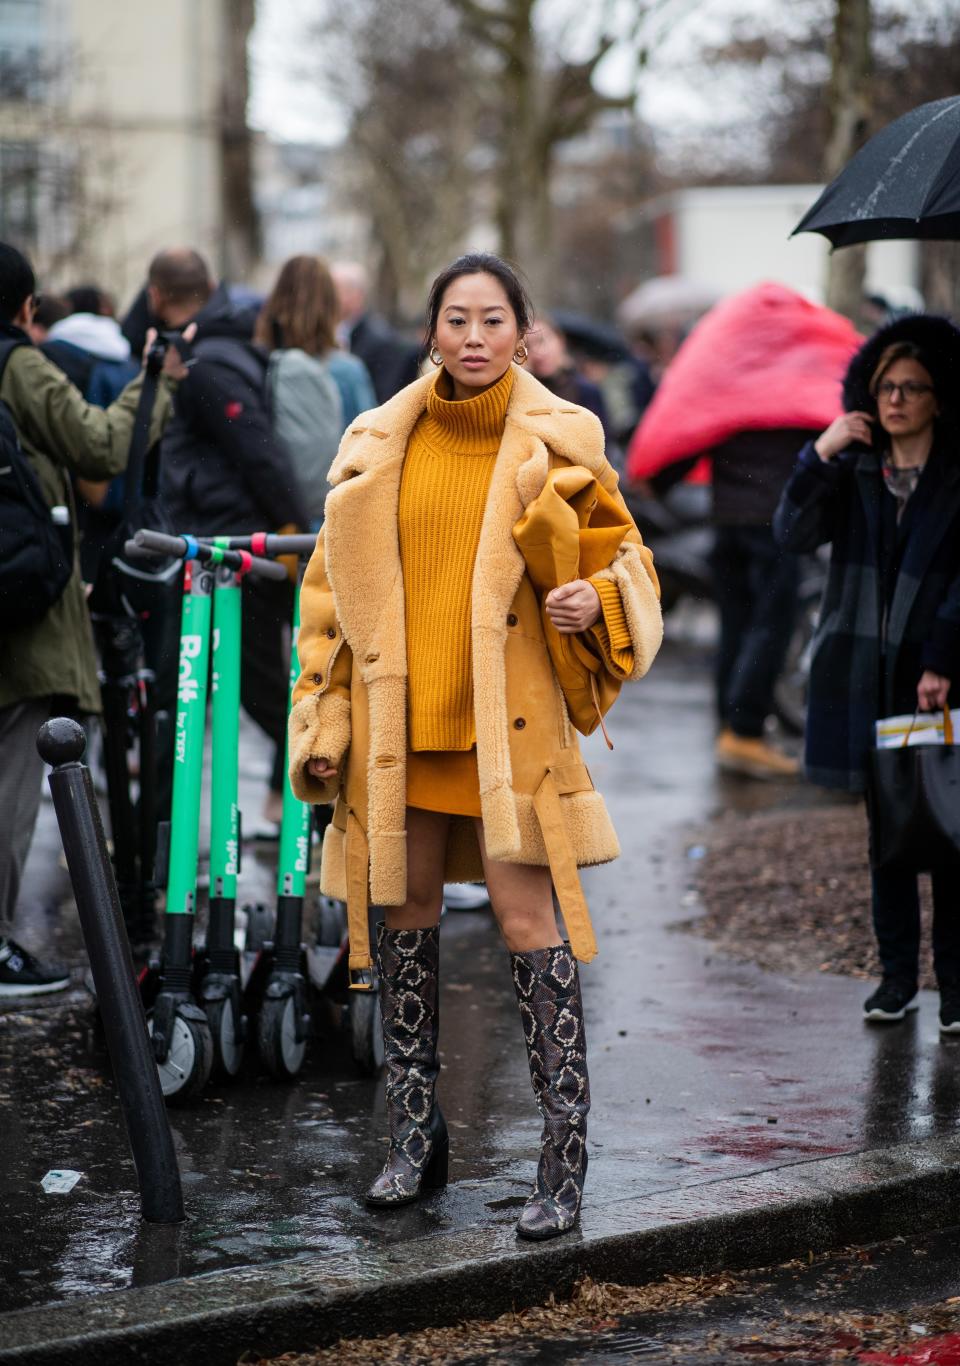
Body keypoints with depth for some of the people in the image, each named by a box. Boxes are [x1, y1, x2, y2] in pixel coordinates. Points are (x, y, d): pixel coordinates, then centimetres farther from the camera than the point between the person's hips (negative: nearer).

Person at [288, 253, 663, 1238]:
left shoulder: (556, 443, 1)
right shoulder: (380, 446, 8)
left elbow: (624, 557, 8)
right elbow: (334, 585, 12)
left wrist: (596, 601, -16)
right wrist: (323, 720, 6)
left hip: (509, 720, -3)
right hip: (398, 717, 3)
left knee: (526, 922, -8)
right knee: (404, 919, 8)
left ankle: (564, 1162, -3)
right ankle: (415, 1140, 21)